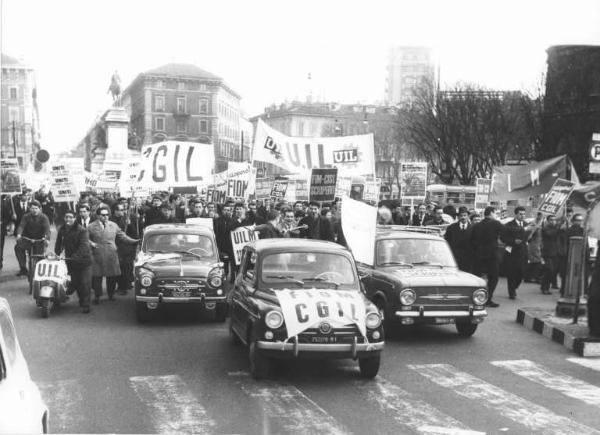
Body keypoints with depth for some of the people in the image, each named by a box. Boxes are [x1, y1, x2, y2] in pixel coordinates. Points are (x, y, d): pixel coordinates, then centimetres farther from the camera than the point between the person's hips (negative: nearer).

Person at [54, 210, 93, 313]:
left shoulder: (82, 231, -13)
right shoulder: (62, 230, 7)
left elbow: (84, 246, -22)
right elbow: (59, 243, 18)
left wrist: (74, 257, -31)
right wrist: (57, 254, 3)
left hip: (83, 259, -5)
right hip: (70, 260, 5)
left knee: (85, 284, -7)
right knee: (75, 283, 10)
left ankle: (85, 305, 0)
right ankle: (82, 300, 29)